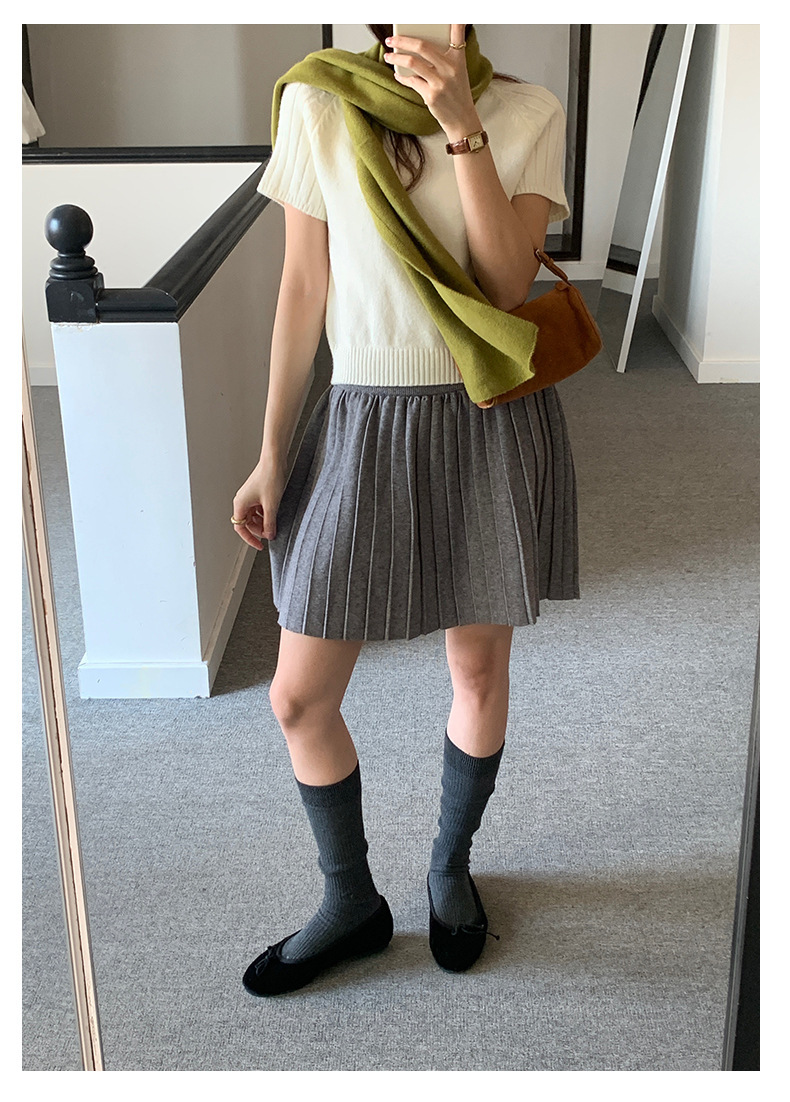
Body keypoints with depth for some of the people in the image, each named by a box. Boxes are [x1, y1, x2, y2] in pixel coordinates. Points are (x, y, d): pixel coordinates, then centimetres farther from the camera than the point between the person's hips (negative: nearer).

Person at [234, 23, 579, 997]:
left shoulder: (528, 114, -2)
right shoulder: (317, 100, -2)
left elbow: (506, 281, -13)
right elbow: (303, 287, 0)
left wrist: (461, 125, -22)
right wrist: (272, 455, 2)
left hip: (494, 425, 0)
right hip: (366, 422, 1)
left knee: (479, 669, 13)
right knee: (299, 698, 3)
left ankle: (450, 869, 41)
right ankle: (351, 903, 28)